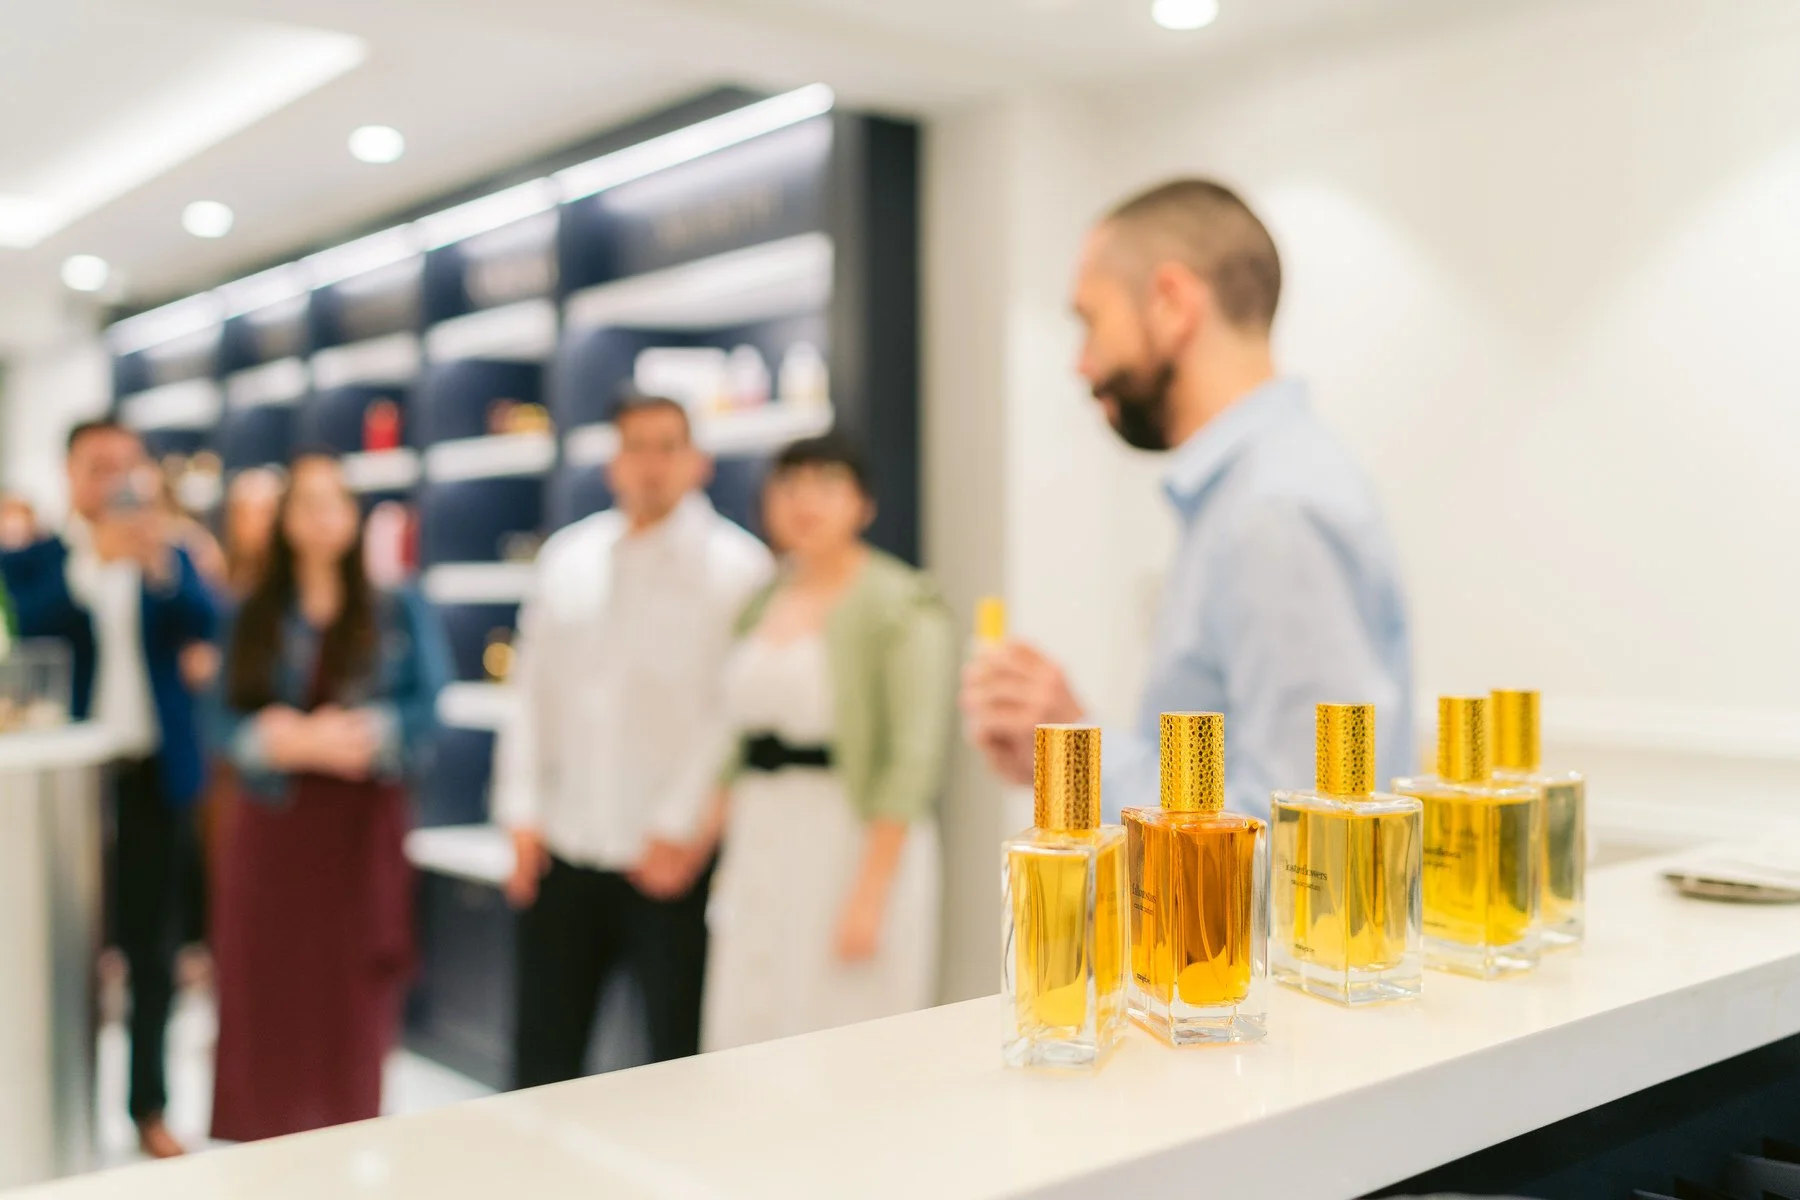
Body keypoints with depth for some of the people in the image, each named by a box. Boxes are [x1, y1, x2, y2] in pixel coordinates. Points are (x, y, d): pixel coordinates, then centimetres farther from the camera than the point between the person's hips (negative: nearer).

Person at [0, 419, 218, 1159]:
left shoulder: (170, 558, 7)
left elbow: (203, 627, -11)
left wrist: (159, 561, -28)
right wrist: (95, 558, -28)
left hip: (156, 778, 2)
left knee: (152, 952, 9)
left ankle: (148, 1106, 20)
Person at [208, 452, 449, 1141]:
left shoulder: (400, 609, 2)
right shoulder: (255, 617, 8)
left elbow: (427, 706, -6)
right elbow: (232, 721, 2)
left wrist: (364, 735, -20)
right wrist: (281, 742, -17)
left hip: (361, 825, -2)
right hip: (272, 824, 2)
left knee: (351, 999, 3)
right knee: (269, 994, 4)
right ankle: (269, 1149, 17)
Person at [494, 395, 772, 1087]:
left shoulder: (737, 567, -4)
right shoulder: (566, 557, 12)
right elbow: (533, 690, 13)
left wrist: (682, 827, -13)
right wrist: (522, 811, 6)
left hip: (674, 856, -4)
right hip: (565, 849, 5)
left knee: (680, 1061, 4)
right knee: (543, 1060, 12)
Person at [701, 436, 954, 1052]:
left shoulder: (903, 605, -8)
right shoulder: (763, 602, 14)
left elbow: (912, 760, -14)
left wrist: (869, 894, -18)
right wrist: (729, 860, 10)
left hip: (860, 843, -6)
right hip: (761, 852, 7)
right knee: (749, 1046, 7)